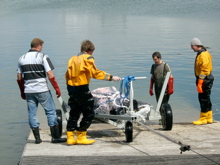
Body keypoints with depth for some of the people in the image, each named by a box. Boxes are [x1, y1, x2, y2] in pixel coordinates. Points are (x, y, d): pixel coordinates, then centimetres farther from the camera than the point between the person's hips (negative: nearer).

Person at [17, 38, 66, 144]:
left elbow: (19, 78, 12)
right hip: (42, 90, -4)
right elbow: (50, 75, -11)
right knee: (51, 111, 4)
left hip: (28, 90, 4)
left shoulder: (22, 59, 10)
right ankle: (55, 137, 4)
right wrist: (57, 88, -4)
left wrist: (22, 92, 21)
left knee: (32, 113, 9)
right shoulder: (43, 57, -5)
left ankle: (37, 138, 10)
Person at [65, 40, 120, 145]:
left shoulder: (73, 59, 15)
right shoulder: (87, 58, -6)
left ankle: (70, 137, 14)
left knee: (74, 113, 15)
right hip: (82, 89, -8)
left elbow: (67, 75, 15)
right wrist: (110, 77, -13)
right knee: (89, 113, 3)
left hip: (71, 88, 8)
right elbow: (95, 73, -16)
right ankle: (81, 137, 5)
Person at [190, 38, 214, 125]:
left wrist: (200, 82, -23)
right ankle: (209, 118, 20)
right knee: (206, 99, 14)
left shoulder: (203, 55, -16)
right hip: (206, 79, 10)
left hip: (205, 80, -10)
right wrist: (199, 81, 21)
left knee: (203, 99, -6)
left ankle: (203, 119, -1)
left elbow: (204, 69, -22)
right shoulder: (201, 54, 16)